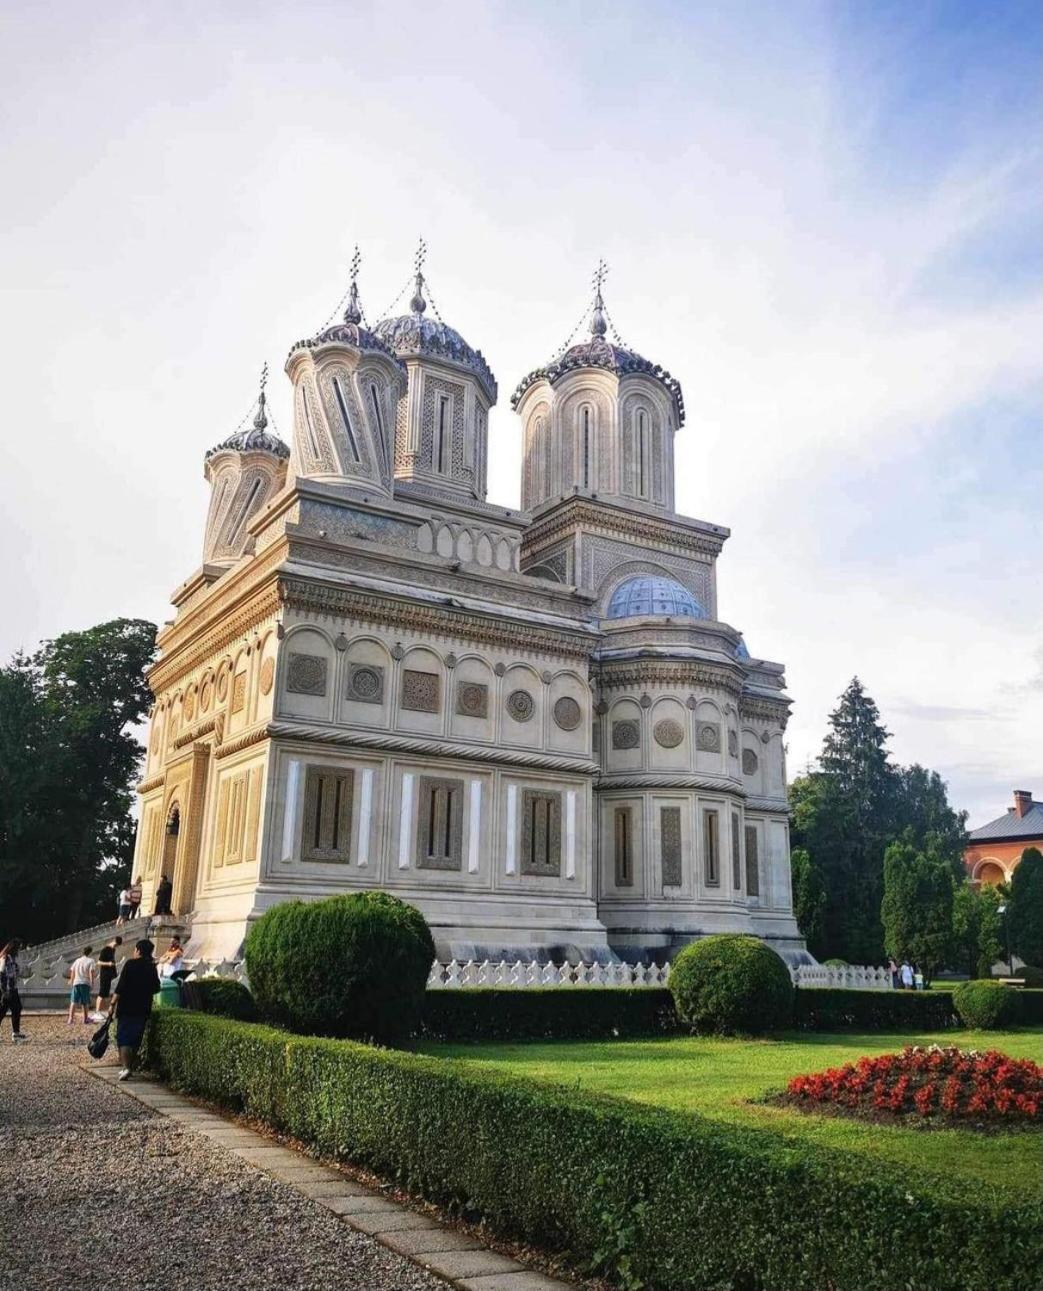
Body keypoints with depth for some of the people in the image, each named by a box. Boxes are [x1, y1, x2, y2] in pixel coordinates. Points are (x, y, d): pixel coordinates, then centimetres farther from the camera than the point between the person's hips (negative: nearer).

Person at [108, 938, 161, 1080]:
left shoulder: (130, 964, -8)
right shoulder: (152, 968, 6)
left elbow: (120, 986, -13)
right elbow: (156, 988, 14)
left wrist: (113, 1004, -9)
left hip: (126, 1008, -5)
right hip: (143, 1010, 5)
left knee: (123, 1039, -3)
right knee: (136, 1040, 14)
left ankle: (126, 1067, -17)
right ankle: (129, 1067, 20)